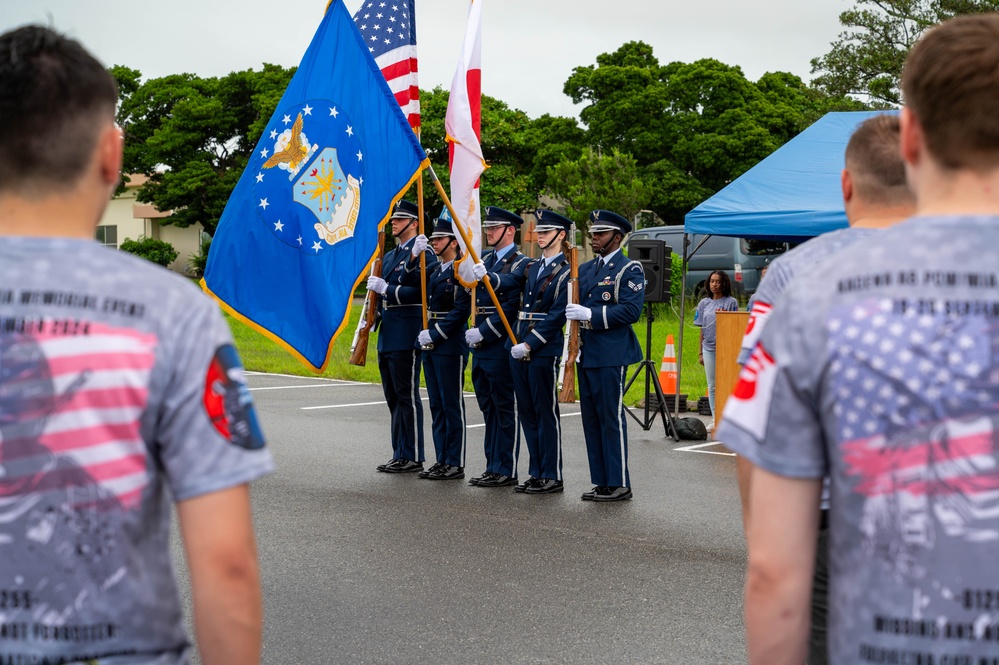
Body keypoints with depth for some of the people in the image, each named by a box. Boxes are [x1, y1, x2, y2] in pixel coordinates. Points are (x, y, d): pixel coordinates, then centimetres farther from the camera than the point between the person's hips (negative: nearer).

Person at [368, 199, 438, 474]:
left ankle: (412, 457, -1)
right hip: (387, 336, 9)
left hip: (407, 336, -9)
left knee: (407, 396, -6)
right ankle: (400, 454, 19)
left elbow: (419, 292, -18)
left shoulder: (424, 254, -8)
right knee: (394, 397, 12)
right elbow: (383, 290, 16)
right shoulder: (390, 256, 20)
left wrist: (386, 289, -18)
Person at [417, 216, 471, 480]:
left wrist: (434, 334, -17)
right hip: (430, 345, 9)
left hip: (450, 345, -9)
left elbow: (461, 310, -18)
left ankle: (455, 464, 1)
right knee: (436, 405, 11)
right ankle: (442, 460, 18)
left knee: (452, 405, -4)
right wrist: (424, 335, 6)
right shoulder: (435, 270, 16)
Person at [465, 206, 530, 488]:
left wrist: (483, 333, -18)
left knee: (505, 408, -2)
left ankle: (506, 470, 3)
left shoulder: (521, 264, -8)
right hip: (481, 347, 8)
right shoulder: (485, 260, 17)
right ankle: (492, 467, 19)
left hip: (501, 346, -8)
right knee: (488, 408, 12)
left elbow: (510, 308, -16)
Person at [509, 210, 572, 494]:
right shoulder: (532, 267, 16)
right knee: (527, 412, 10)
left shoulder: (566, 271, -7)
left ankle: (552, 476, 5)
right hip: (519, 349, 8)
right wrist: (516, 341, 5)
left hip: (545, 351, -8)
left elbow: (558, 315, -14)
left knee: (546, 413, -2)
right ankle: (537, 473, 18)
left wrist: (530, 344, -18)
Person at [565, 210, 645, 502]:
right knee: (591, 419, 9)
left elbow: (631, 311, -17)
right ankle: (602, 482, 16)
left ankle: (619, 484, 0)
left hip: (611, 355, -8)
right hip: (586, 355, 8)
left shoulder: (629, 269, -5)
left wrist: (591, 314, -20)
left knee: (612, 418, -6)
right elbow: (576, 306, 25)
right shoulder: (585, 269, 18)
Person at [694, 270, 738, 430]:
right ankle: (715, 419, 13)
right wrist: (700, 352, 11)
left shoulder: (731, 302, -1)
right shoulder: (704, 303, 11)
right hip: (709, 348, 4)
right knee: (712, 386, 7)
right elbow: (702, 329, 12)